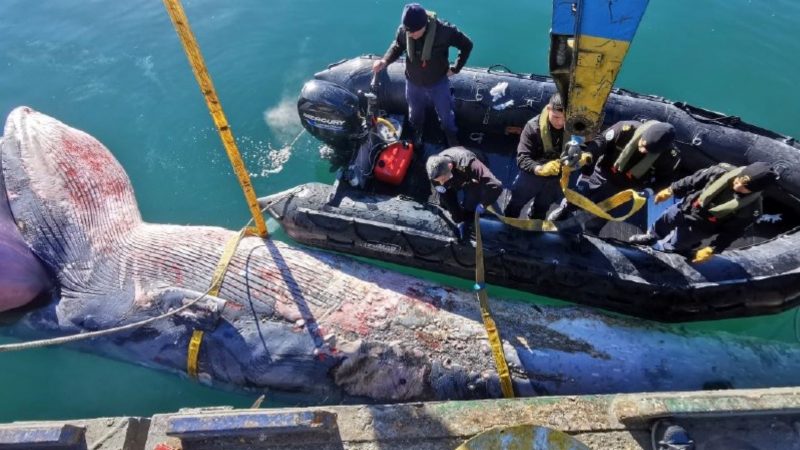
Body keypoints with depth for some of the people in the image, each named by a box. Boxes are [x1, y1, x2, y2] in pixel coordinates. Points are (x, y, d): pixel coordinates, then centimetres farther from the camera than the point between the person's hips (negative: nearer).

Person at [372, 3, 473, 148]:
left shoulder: (443, 31, -31)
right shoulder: (403, 30, -23)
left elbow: (467, 45, -16)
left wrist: (455, 68, -12)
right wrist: (384, 61, -18)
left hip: (438, 82, -2)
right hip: (413, 83, 2)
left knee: (445, 113, 20)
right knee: (415, 112, 27)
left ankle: (452, 138, 49)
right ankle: (416, 134, 59)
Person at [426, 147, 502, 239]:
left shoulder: (467, 165, -49)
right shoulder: (435, 173, -35)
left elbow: (496, 186, -51)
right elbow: (445, 197, -21)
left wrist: (483, 204, -35)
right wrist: (459, 220, -21)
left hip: (471, 179, -3)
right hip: (455, 180, 3)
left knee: (470, 205, -17)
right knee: (444, 202, -5)